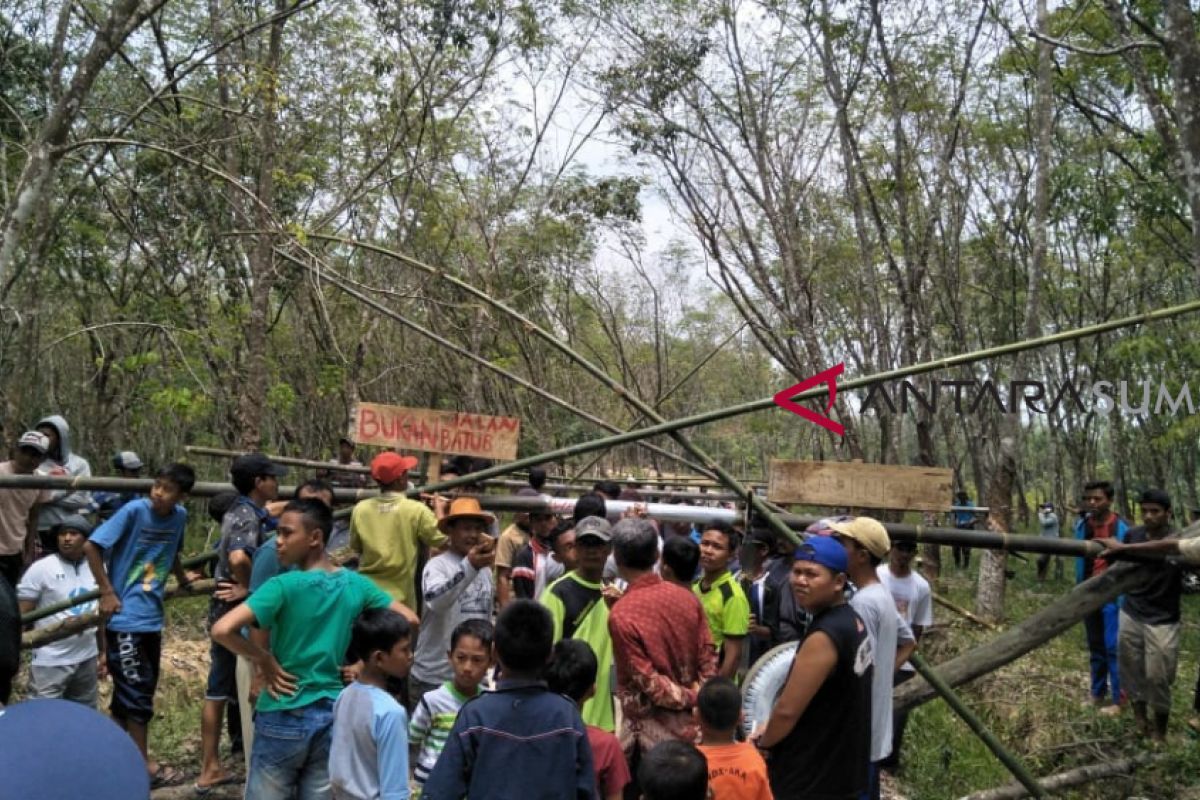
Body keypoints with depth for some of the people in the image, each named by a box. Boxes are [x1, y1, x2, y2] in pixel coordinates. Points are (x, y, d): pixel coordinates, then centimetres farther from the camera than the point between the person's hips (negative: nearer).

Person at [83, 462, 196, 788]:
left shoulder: (179, 516, 2)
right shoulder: (134, 510, -15)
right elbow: (91, 546, -14)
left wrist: (183, 579, 16)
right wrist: (107, 593, -13)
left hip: (152, 617, 6)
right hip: (124, 617, -6)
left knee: (132, 692, 15)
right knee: (135, 692, 0)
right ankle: (144, 764, 12)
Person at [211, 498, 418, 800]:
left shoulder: (284, 586, -16)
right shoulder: (356, 584, -1)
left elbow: (222, 630, -26)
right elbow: (409, 619, 8)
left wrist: (263, 659, -11)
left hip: (283, 719, -4)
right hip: (333, 717, 5)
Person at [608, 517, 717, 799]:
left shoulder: (621, 614, -17)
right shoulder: (687, 598, -2)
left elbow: (648, 681, -16)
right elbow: (709, 662, -1)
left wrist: (690, 699, -5)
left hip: (650, 728, -5)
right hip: (690, 723, 5)